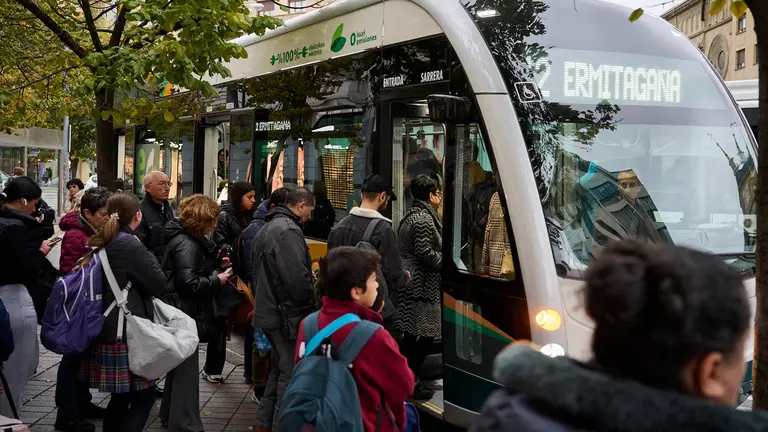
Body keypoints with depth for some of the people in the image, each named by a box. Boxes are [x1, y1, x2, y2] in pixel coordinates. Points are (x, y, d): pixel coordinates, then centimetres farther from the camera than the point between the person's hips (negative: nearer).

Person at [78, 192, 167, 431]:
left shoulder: (102, 243, 9)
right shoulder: (130, 245, -15)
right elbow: (159, 283, -11)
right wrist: (148, 259, 5)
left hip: (106, 330, 8)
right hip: (128, 332, -8)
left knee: (121, 395, 16)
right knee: (144, 396, -1)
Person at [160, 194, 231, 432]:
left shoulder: (188, 237, 10)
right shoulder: (187, 244, -22)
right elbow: (189, 283, -28)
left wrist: (215, 266, 5)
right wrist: (216, 280, -16)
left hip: (181, 311, 11)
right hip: (184, 313, -11)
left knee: (179, 365, 21)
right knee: (186, 370, -5)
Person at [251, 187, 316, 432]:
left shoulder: (268, 228, 17)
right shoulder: (288, 230, -18)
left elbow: (260, 273, 22)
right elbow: (297, 276, -24)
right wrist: (311, 302, -9)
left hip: (268, 310, 10)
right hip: (288, 314, -10)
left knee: (278, 370, 18)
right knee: (291, 374, -2)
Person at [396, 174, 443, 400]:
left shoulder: (413, 214, 18)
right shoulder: (424, 219, -16)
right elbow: (425, 253, -20)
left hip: (410, 282, 11)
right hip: (421, 286, -11)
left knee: (411, 334, 15)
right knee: (425, 334, -6)